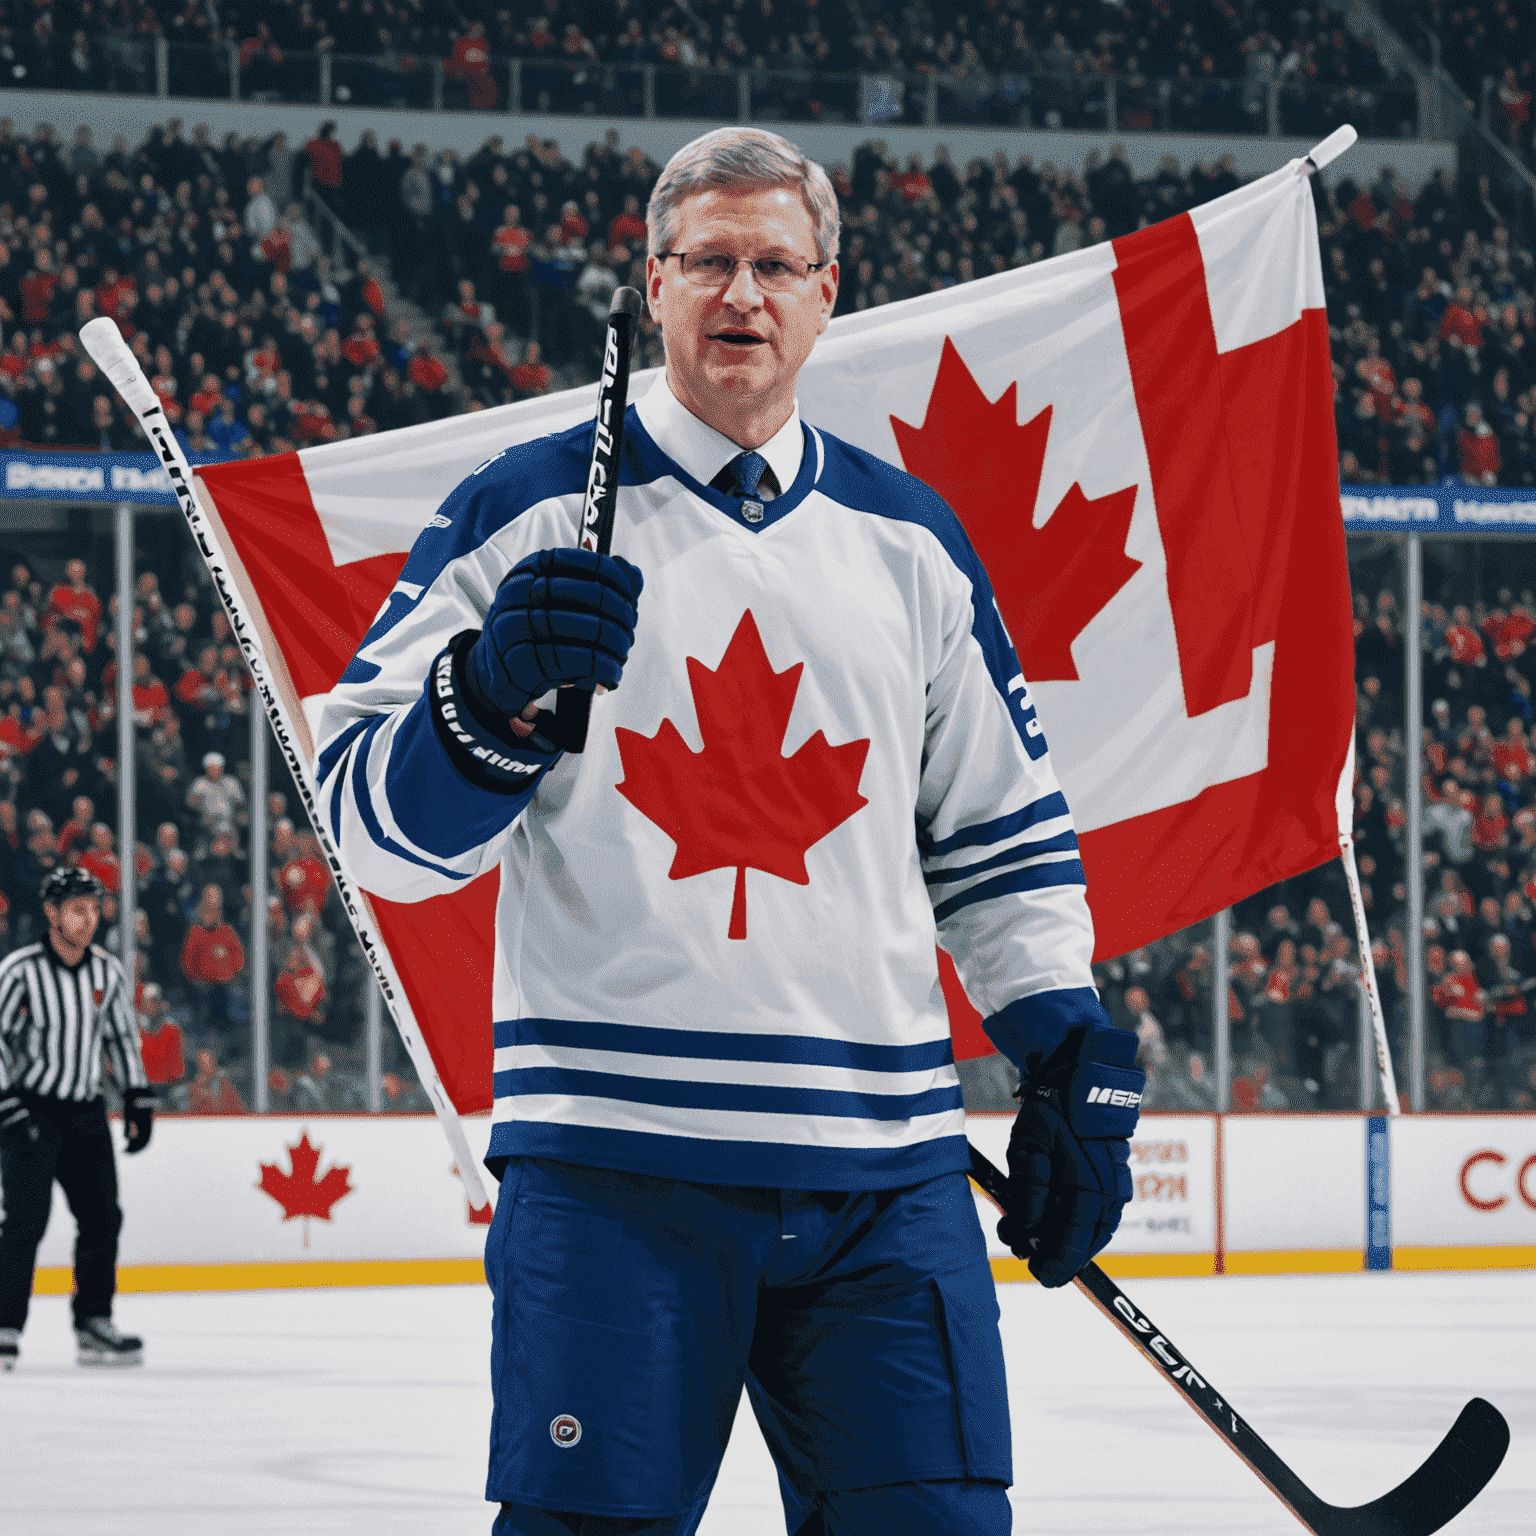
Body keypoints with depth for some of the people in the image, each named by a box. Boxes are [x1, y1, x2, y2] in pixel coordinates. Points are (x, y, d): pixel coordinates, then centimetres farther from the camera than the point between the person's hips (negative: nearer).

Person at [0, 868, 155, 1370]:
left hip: (85, 1112, 6)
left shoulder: (107, 971, 4)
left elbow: (122, 1036, 16)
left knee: (102, 1216, 6)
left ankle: (94, 1326, 16)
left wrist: (138, 1101, 12)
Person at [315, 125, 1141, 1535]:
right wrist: (493, 697, -21)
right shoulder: (528, 513, 3)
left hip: (884, 1164, 4)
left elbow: (1003, 829, 22)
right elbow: (377, 821, -2)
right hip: (614, 1158, -3)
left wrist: (1073, 1056, 12)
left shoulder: (912, 543, 16)